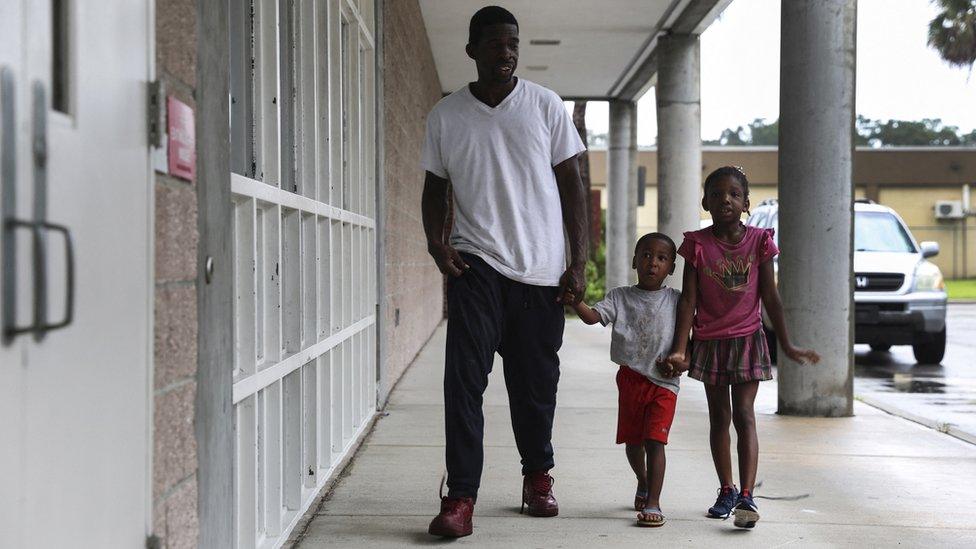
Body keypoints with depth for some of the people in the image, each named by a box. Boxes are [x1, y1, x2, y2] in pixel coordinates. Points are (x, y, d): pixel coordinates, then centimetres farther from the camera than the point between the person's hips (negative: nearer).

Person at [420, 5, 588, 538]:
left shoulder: (546, 106, 4)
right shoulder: (446, 115, 5)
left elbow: (571, 183, 6)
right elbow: (435, 187, 13)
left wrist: (579, 260, 0)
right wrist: (436, 240, -6)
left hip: (542, 268, 1)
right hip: (477, 262, 0)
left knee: (536, 382, 9)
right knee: (464, 377, -13)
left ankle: (538, 476, 29)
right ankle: (460, 497, -11)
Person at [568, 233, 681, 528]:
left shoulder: (675, 300, 1)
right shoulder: (621, 297, 1)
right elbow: (592, 316, -14)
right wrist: (575, 301, -32)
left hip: (663, 382, -2)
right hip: (630, 378, 2)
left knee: (654, 441, -12)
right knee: (632, 440, 15)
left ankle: (652, 503, -13)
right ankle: (643, 484, 43)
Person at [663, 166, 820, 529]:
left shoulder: (758, 241, -4)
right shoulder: (698, 244, -4)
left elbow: (770, 297, 2)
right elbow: (688, 300, -5)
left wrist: (787, 346, 4)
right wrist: (679, 351, -11)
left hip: (747, 339, -1)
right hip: (709, 341, 1)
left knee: (744, 416, -9)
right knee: (719, 417, 11)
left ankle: (747, 496, -14)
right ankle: (727, 492, 23)